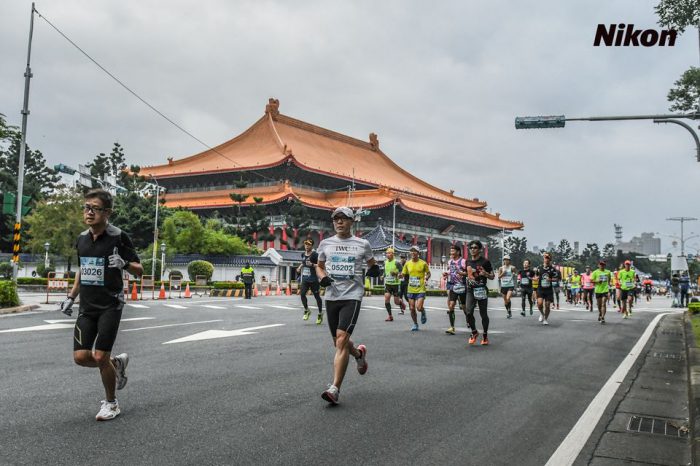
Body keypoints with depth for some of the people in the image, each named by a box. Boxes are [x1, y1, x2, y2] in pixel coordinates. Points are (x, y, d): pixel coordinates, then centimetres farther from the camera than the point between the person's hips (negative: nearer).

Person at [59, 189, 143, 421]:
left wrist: (124, 264, -27)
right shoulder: (81, 239, 8)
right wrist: (71, 297, 19)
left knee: (100, 358, -6)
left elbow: (139, 270, -6)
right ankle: (117, 363, 28)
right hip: (87, 306, 6)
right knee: (81, 357, -2)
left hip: (110, 306, -5)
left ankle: (111, 403, 17)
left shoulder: (118, 237, -10)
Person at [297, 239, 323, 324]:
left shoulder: (315, 254, -10)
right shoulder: (303, 254, 10)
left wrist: (312, 264, -26)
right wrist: (300, 267, 12)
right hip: (305, 279, 5)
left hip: (313, 279, -5)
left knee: (317, 296, 4)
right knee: (302, 294, -9)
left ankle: (320, 314, 20)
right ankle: (306, 311, 12)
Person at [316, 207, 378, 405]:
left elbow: (371, 263, 19)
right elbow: (319, 266, 21)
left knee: (341, 339, -18)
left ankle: (335, 389, -17)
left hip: (352, 296, -4)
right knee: (338, 342, 12)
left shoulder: (362, 244, 4)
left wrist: (374, 269, -4)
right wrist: (322, 277, 0)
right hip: (331, 296, 4)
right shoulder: (325, 244, 9)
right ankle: (359, 353, 48)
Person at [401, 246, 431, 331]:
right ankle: (415, 324, 23)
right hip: (411, 290, 3)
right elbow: (403, 274, 10)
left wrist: (427, 277, -13)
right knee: (412, 308, 4)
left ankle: (423, 312, 21)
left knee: (419, 307, -15)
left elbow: (428, 273, 8)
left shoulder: (423, 263, -4)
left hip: (420, 290, -3)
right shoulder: (407, 263, 5)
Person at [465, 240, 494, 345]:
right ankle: (474, 332, 10)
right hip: (470, 290, 3)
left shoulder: (485, 261, -4)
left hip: (481, 290, -3)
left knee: (483, 314, 4)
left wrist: (485, 274, -18)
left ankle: (485, 335, 22)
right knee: (469, 312, -12)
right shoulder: (468, 262, 11)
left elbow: (492, 276, 0)